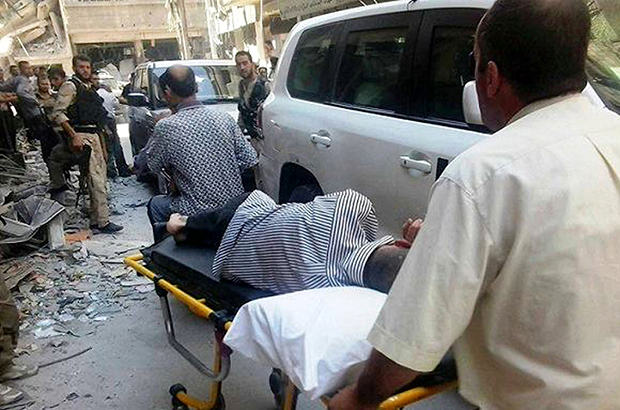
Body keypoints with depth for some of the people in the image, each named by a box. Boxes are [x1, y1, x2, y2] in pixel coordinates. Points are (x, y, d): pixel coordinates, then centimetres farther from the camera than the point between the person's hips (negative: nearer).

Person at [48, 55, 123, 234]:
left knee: (100, 177, 11)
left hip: (93, 135, 9)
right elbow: (57, 113, -14)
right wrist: (73, 136, -21)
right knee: (95, 179, -12)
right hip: (80, 136, -9)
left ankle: (96, 220, 20)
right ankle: (103, 222, -8)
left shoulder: (90, 88, 20)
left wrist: (102, 143, 21)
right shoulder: (70, 86, -5)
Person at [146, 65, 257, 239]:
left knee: (155, 204, 24)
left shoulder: (166, 127, -14)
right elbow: (250, 160, 1)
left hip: (200, 215, -5)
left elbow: (153, 167, 3)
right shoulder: (225, 118, -2)